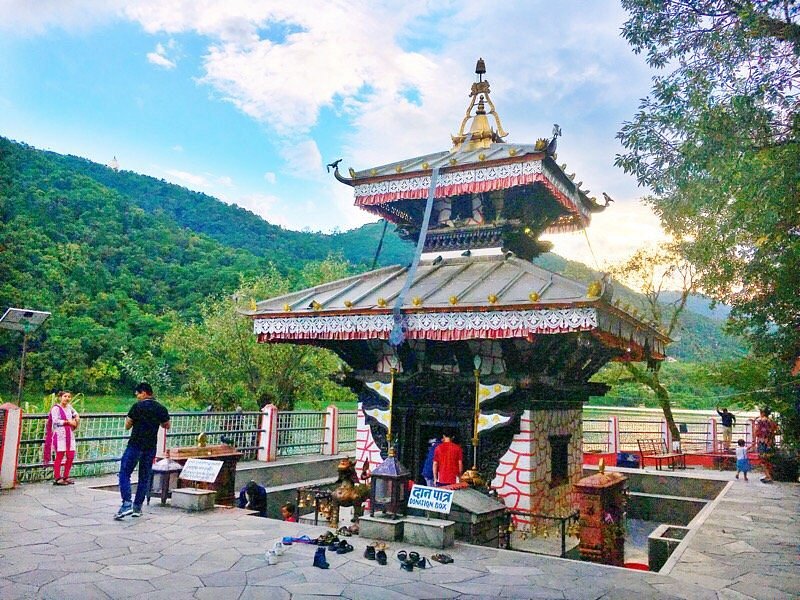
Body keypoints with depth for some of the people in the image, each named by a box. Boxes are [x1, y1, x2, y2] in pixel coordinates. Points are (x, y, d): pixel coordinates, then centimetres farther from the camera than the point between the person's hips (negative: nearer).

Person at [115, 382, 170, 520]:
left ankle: (127, 504, -12)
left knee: (125, 474, 1)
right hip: (151, 447, 5)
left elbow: (127, 425, -3)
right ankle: (138, 507, 15)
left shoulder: (138, 406, -9)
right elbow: (167, 426, 17)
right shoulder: (162, 408, 5)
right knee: (144, 477, 11)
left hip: (135, 445, -5)